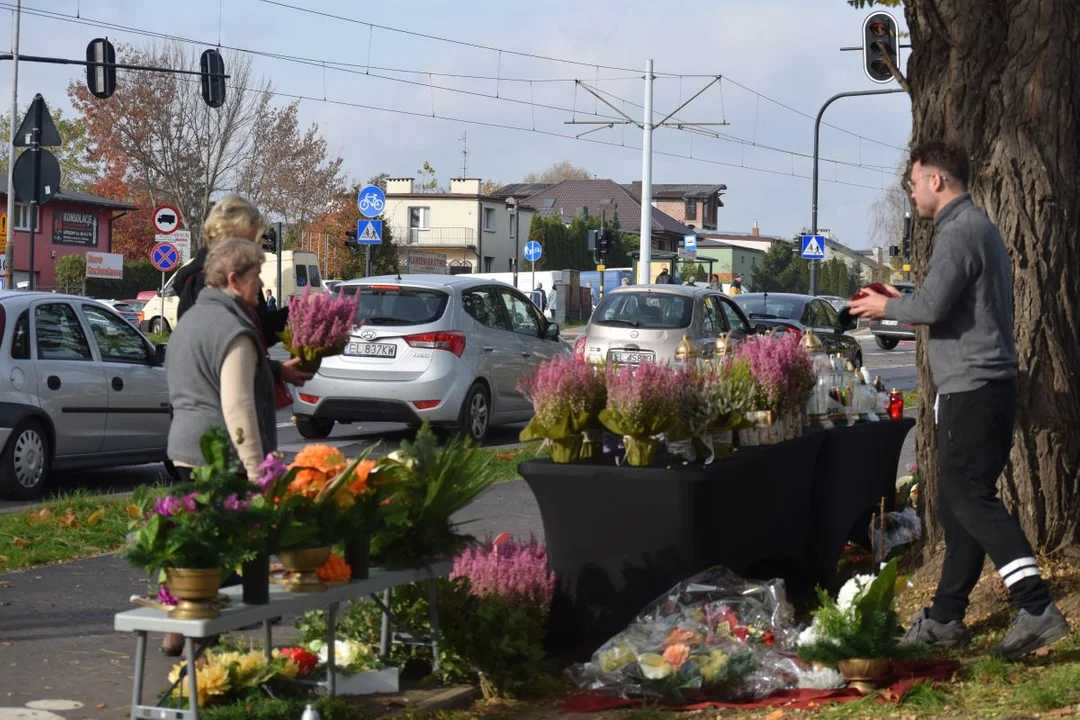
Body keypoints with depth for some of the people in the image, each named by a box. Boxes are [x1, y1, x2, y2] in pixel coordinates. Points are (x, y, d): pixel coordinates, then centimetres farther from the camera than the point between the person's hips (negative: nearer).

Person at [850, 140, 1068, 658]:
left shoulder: (960, 231, -13)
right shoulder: (978, 226, 21)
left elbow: (932, 306, -20)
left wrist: (886, 308, -3)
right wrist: (899, 302, 20)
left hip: (973, 386, -10)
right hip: (985, 383, 10)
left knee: (971, 497, -12)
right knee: (960, 501, 13)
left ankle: (1036, 608, -18)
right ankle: (945, 618, 18)